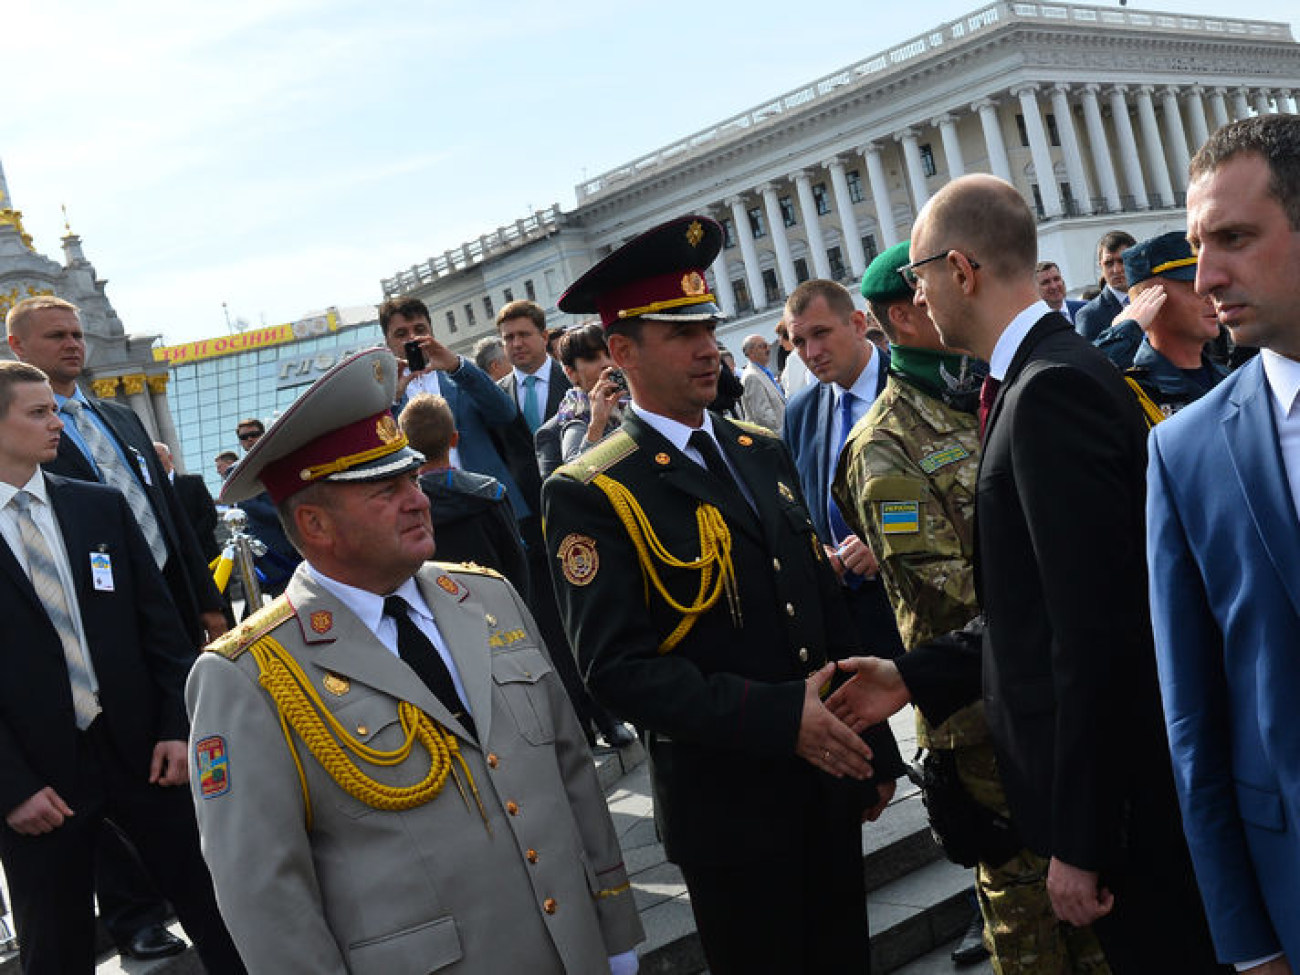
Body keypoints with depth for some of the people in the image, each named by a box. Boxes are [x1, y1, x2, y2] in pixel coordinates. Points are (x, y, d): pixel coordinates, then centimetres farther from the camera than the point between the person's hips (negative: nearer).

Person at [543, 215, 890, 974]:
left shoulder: (764, 453, 7)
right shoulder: (591, 494, -13)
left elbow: (826, 603, 12)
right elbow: (620, 668, -21)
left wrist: (868, 750, 11)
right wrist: (780, 718, -25)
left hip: (830, 784, 6)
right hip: (731, 810, -6)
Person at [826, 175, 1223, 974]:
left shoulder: (1052, 387, -22)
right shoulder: (1046, 374, 10)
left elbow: (1096, 632, -25)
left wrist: (1080, 840, -22)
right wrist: (916, 676, 9)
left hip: (1118, 781, -9)